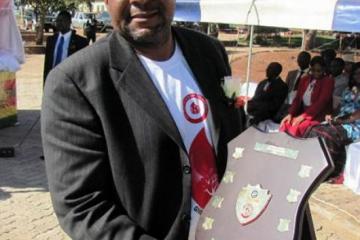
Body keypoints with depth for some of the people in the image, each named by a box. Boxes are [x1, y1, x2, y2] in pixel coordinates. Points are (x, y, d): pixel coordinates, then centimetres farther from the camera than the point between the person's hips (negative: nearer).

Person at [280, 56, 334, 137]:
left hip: (319, 116, -5)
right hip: (303, 114, 5)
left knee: (298, 127, -31)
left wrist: (303, 116, -24)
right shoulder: (304, 79, 14)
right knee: (286, 124, -23)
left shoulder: (328, 81, -4)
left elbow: (322, 102, -15)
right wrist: (290, 114, -10)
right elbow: (297, 99, 8)